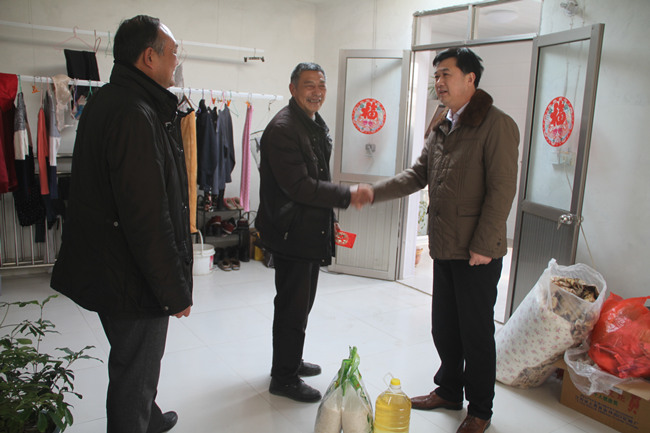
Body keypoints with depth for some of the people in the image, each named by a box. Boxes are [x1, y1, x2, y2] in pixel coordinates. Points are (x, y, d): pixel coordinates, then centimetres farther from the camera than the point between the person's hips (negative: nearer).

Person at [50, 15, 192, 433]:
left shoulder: (105, 102, 9)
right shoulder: (135, 115, -25)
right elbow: (148, 217, -28)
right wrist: (175, 290, -20)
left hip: (107, 269, 11)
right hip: (135, 281, -11)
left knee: (136, 361, 29)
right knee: (134, 372, 8)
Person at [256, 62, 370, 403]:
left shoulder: (317, 125, 14)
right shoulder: (282, 128, -18)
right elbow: (298, 185, -25)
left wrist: (328, 218, 21)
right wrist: (347, 196, -21)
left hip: (312, 231, 10)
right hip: (292, 233, -10)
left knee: (301, 302, 20)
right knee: (293, 307, 1)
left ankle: (292, 360, 37)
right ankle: (284, 378, 16)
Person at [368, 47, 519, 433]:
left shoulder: (497, 124, -12)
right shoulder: (441, 127, 13)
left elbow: (502, 189, -16)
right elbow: (418, 175, 14)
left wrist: (483, 245, -19)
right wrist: (372, 192, 1)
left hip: (478, 252, -7)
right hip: (445, 248, 7)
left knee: (476, 332, 6)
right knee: (443, 326, 18)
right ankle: (449, 391, 38)